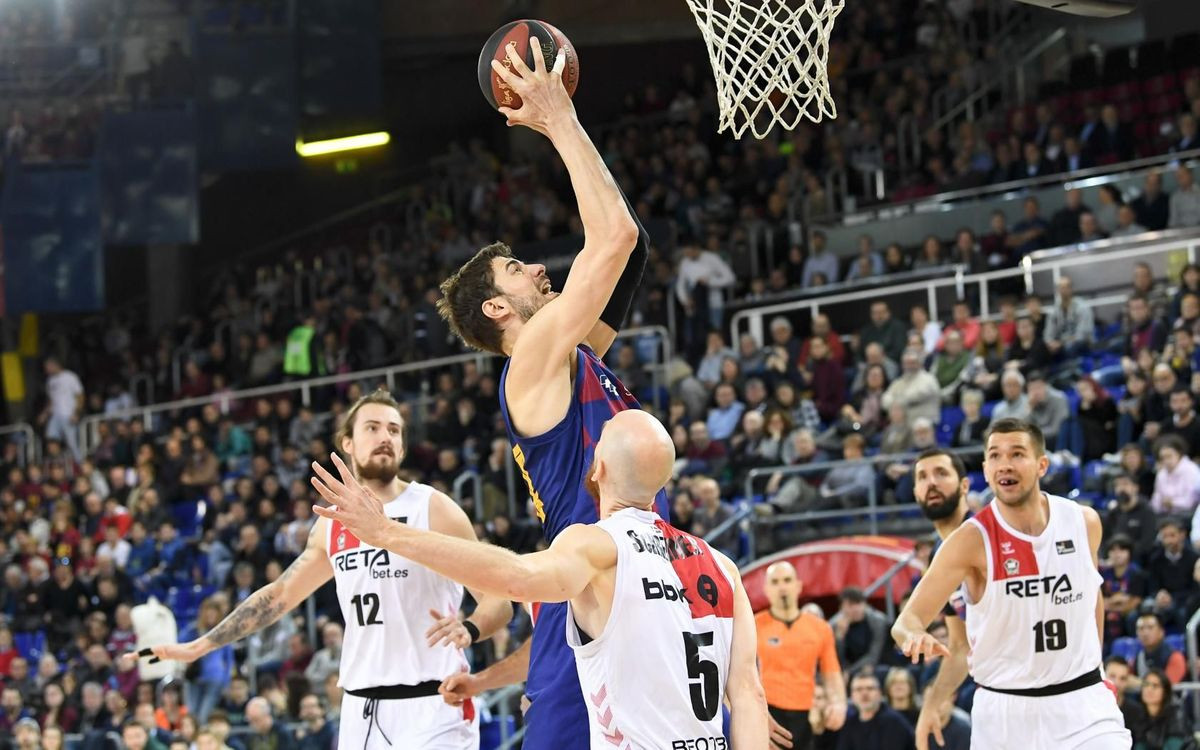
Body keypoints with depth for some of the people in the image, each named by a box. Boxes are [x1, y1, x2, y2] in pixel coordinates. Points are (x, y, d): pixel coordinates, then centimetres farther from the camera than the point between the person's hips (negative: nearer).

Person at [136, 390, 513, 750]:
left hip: (432, 704, -5)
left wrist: (468, 630, -30)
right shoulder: (333, 525, 11)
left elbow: (499, 599, -8)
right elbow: (278, 595, 22)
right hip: (362, 708, 6)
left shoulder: (435, 510, -5)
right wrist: (198, 646, 19)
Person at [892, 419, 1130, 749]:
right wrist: (916, 637, -41)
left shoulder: (1084, 522, -1)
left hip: (1081, 701, 2)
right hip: (1005, 710, -2)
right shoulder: (972, 540, -12)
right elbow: (907, 620, -19)